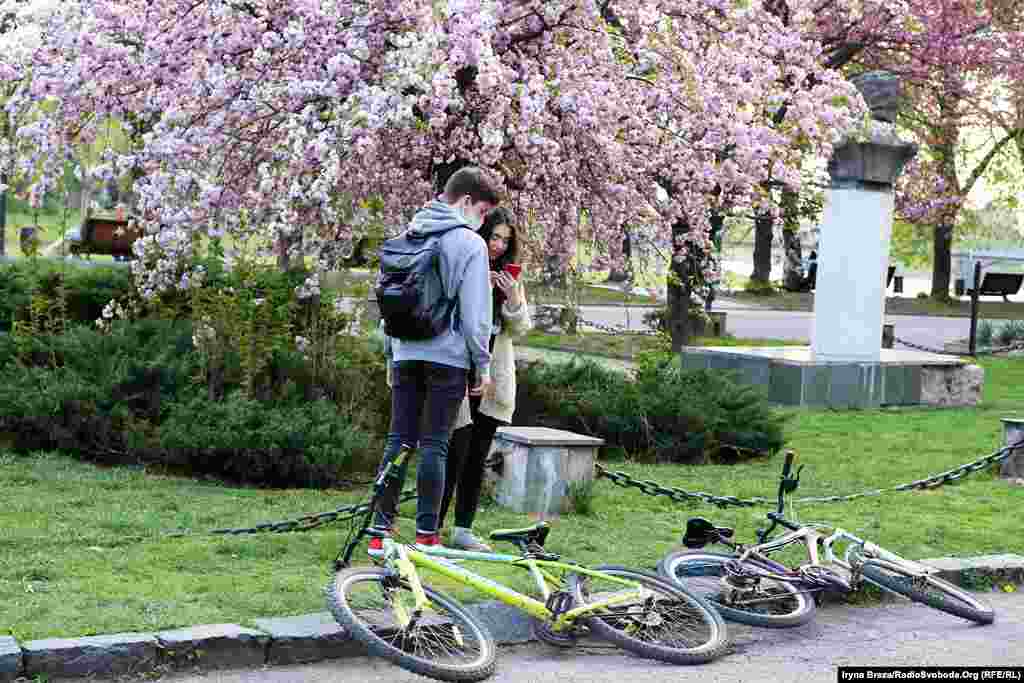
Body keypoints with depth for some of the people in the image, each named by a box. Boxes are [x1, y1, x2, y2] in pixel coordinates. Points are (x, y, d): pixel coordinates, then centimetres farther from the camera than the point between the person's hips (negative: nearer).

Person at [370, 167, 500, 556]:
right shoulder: (469, 243, -8)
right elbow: (475, 312, -11)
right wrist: (483, 364, -3)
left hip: (406, 355, 5)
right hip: (448, 356, -5)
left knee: (399, 441, 6)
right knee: (434, 444, -2)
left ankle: (380, 530, 3)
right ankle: (426, 535, 1)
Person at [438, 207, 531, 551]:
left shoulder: (509, 278, 14)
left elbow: (521, 329, 10)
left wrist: (514, 299, -9)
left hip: (493, 378, 6)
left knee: (478, 456, 7)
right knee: (456, 453, -11)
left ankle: (463, 529, 13)